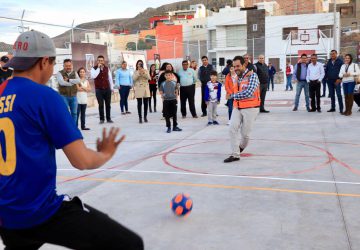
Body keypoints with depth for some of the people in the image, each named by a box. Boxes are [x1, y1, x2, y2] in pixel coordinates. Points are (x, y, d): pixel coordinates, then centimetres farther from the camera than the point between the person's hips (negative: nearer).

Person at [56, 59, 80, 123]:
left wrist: (68, 80, -20)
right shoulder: (60, 73, -3)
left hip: (73, 96, 4)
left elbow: (78, 81, -11)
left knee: (74, 113, 10)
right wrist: (73, 82, -14)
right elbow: (61, 82, -20)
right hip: (64, 96, -4)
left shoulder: (74, 73, 8)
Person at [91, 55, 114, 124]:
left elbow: (110, 78, 12)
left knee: (108, 104, 6)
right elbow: (93, 76, -20)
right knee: (101, 105, 1)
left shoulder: (107, 68, 8)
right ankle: (102, 119, 10)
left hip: (107, 89, 3)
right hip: (99, 89, -2)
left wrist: (112, 88, 10)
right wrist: (98, 68, -19)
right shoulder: (94, 68, -2)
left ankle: (108, 118, 16)